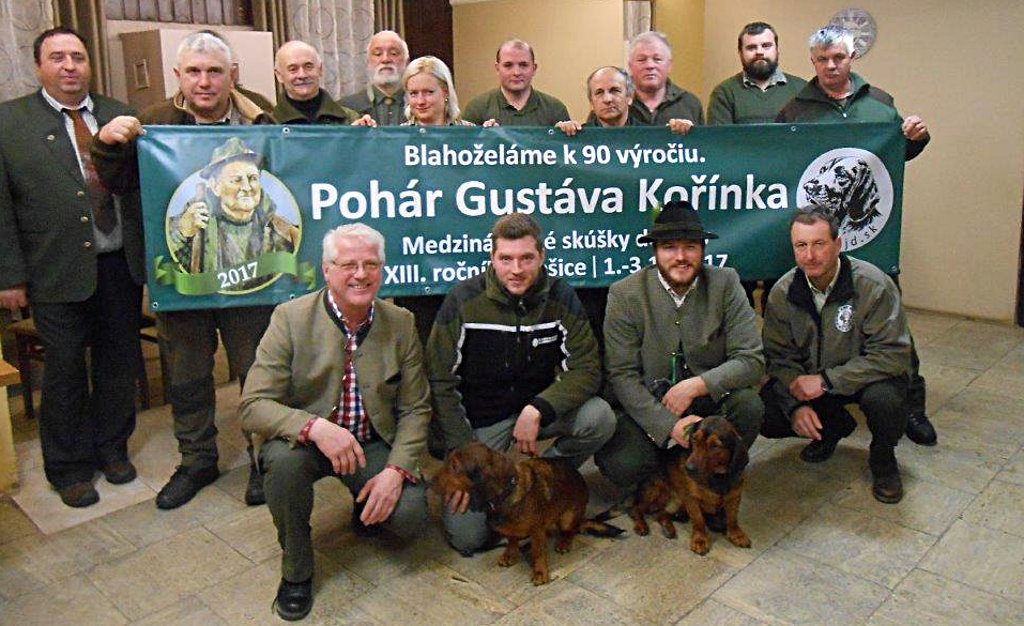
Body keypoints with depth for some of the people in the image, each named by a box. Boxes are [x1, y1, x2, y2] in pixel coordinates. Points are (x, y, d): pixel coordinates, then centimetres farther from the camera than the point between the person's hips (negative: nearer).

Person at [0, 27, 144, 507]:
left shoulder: (120, 117, 7)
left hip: (122, 265, 3)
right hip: (58, 272, -2)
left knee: (119, 363, 13)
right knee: (65, 371, 9)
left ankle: (112, 448, 33)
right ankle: (68, 468, 26)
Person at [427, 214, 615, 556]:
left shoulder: (560, 297, -9)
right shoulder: (463, 300, -14)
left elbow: (586, 369, -12)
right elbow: (440, 383, -12)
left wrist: (536, 410, -28)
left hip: (537, 407, 2)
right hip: (480, 420, -2)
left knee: (600, 417, -27)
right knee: (467, 537, -13)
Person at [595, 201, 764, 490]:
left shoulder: (725, 284, -7)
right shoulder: (624, 294, -10)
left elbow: (751, 360, -11)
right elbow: (621, 375, -13)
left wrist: (696, 385, -26)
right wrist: (669, 424, -24)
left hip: (710, 399, 2)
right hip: (648, 406, -1)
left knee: (748, 405, -29)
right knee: (620, 465, -26)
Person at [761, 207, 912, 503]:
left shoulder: (874, 285, -22)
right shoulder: (782, 293, -11)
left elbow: (893, 355, -25)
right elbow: (779, 357, -7)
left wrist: (826, 380, -30)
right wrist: (796, 406, -23)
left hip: (867, 377, -3)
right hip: (809, 381, 3)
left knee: (884, 398, -36)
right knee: (765, 414, -18)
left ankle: (883, 459, 1)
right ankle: (834, 426, 15)